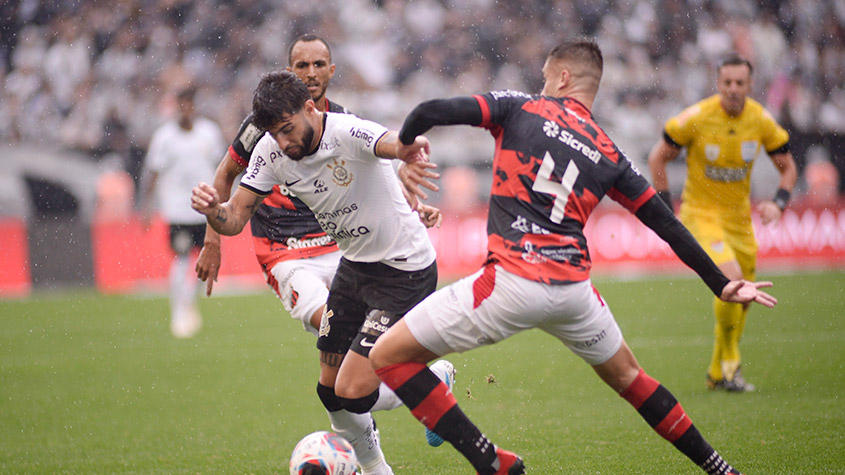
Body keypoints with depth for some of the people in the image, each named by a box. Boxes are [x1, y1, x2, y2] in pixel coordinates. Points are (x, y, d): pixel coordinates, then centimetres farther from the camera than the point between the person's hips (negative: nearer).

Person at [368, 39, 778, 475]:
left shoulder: (520, 107, 7)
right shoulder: (608, 155, 16)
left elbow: (429, 113, -3)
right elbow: (667, 226, 18)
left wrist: (404, 146, 18)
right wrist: (723, 287, 25)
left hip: (511, 281, -5)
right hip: (573, 288, 5)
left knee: (389, 357, 3)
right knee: (626, 375, 31)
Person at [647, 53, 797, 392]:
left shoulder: (761, 120, -6)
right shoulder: (697, 118, -17)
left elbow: (787, 167, 6)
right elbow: (657, 158, -4)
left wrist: (778, 203, -12)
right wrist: (667, 209, -7)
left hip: (739, 216, 5)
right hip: (701, 212, -5)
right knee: (731, 277, -26)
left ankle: (718, 373, 29)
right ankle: (729, 361, -7)